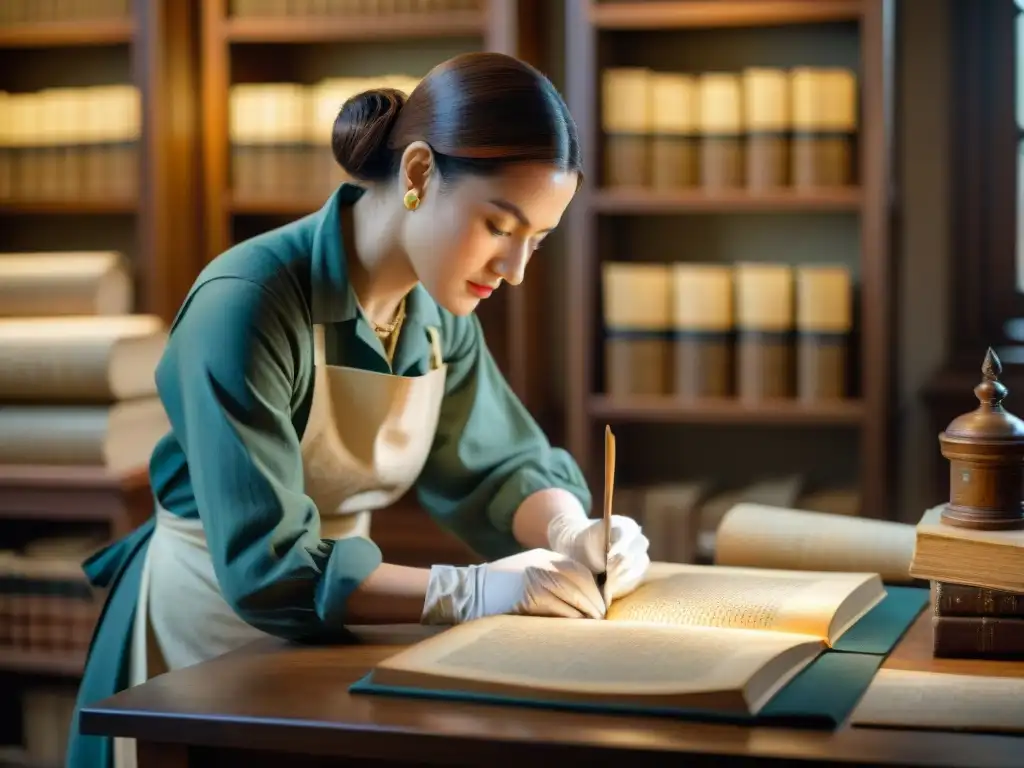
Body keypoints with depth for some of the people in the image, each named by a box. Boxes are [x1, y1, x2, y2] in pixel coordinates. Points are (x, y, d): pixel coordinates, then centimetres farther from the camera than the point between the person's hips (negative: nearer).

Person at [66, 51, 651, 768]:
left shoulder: (440, 309, -4)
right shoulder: (245, 304, -25)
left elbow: (498, 468, 4)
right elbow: (267, 567, -28)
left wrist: (575, 536, -16)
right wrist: (474, 591, -34)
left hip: (323, 632, 6)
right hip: (209, 632, -6)